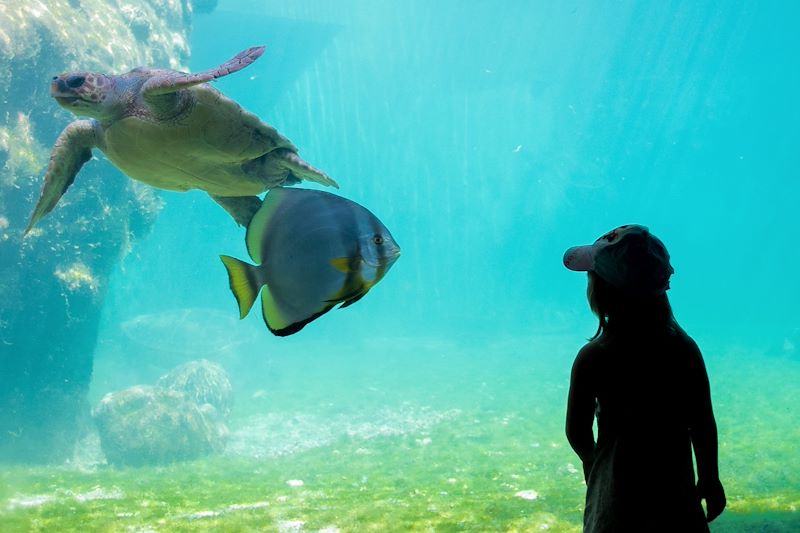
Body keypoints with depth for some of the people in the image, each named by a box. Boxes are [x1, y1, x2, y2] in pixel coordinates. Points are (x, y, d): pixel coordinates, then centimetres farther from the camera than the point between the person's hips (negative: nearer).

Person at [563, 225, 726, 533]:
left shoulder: (592, 359, -18)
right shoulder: (685, 348, -9)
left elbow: (577, 432, -8)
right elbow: (703, 424, -3)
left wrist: (591, 462, 13)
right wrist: (710, 479, 11)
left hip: (618, 491, -3)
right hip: (676, 488, 3)